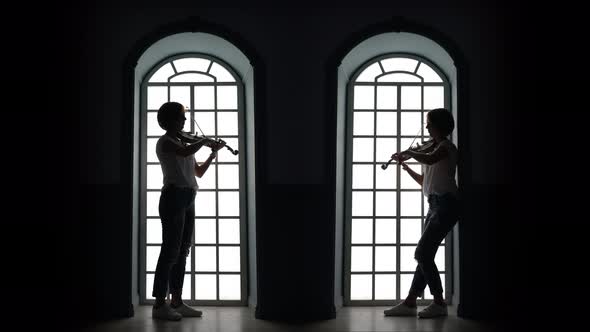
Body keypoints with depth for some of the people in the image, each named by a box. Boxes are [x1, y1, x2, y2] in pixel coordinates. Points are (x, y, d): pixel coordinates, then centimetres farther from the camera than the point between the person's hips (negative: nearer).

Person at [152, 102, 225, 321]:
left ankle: (177, 302, 13)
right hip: (174, 197, -8)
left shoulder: (183, 143, 20)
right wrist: (205, 141, -9)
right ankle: (159, 305, -7)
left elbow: (199, 172, 23)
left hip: (187, 200, 8)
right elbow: (185, 153, -25)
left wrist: (213, 153, 11)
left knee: (182, 252, 8)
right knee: (170, 251, -10)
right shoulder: (165, 142, -3)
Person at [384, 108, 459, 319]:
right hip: (435, 205, 9)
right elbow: (425, 181, 26)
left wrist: (408, 153, -14)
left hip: (445, 203, -9)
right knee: (425, 254, 6)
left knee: (422, 253, -14)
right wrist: (406, 168, 15)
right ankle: (409, 303, 8)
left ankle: (439, 304, -9)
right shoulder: (433, 147, 22)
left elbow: (430, 159, -29)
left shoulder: (446, 146, -5)